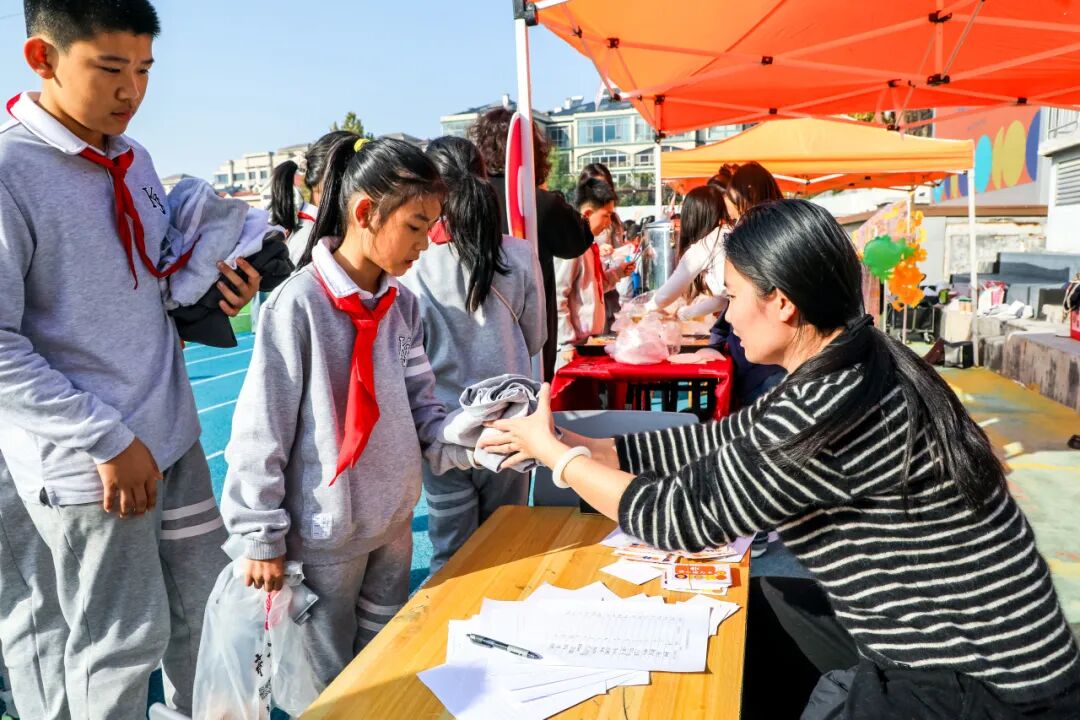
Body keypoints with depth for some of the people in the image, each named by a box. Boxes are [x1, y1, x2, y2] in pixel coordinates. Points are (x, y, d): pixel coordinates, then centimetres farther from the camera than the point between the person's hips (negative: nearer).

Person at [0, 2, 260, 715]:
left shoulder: (133, 159, 7)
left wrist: (216, 284, -3)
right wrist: (107, 442, -19)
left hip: (174, 434, 7)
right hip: (86, 463, -7)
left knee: (203, 597, 20)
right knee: (124, 642, 8)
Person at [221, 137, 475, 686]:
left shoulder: (403, 305, 1)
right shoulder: (299, 305, -19)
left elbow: (420, 406, 5)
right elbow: (261, 430, -16)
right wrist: (262, 537, -12)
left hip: (395, 521, 6)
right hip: (326, 533, -6)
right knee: (330, 677, 15)